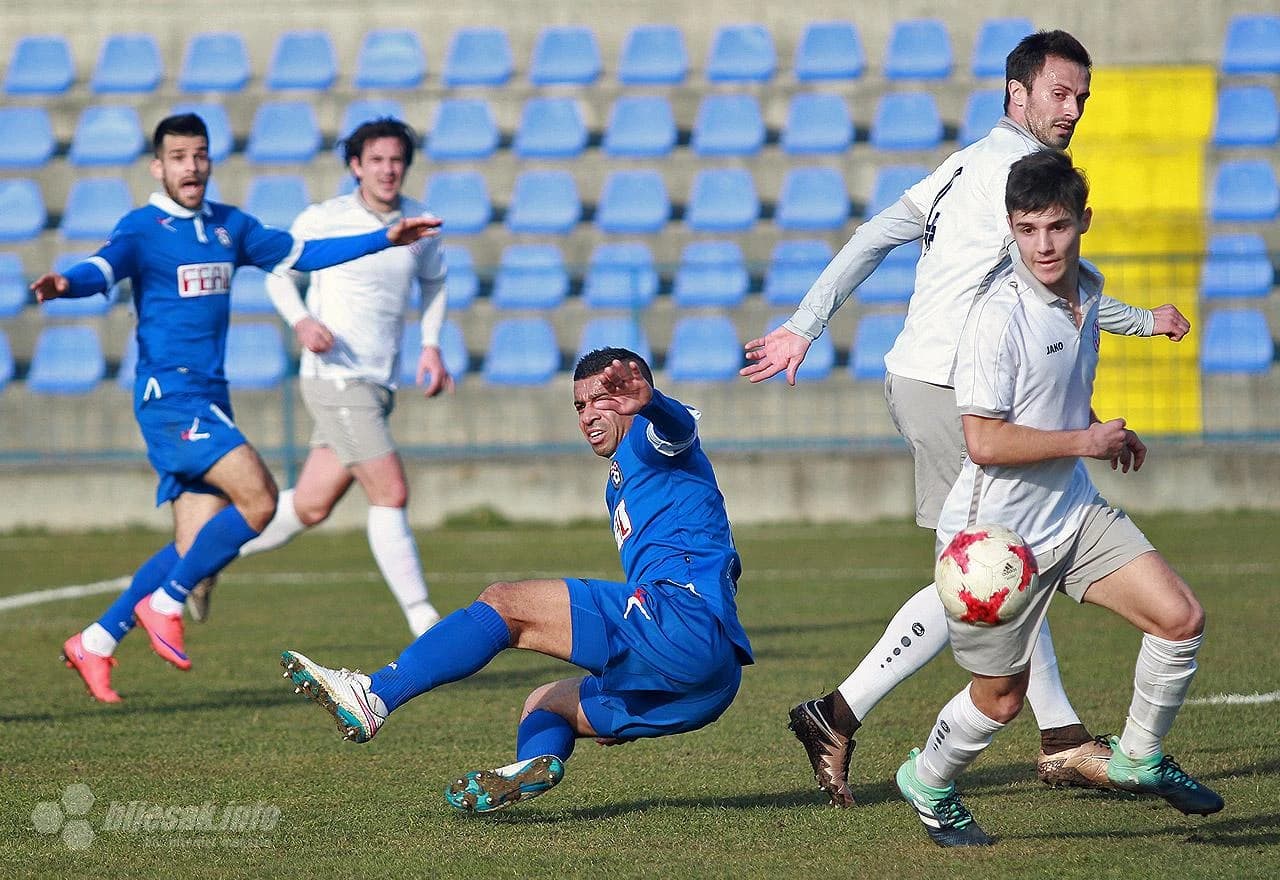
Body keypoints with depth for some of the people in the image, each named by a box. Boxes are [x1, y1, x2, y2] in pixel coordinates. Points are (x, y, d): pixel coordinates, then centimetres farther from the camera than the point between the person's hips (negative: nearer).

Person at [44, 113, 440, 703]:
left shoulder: (229, 227, 14)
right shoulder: (143, 229, -6)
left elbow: (300, 254, 26)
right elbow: (104, 267, -25)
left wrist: (385, 239, 25)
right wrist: (66, 283, -49)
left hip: (210, 400, 7)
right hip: (169, 397, -7)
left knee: (198, 548, 3)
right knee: (257, 498, -22)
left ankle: (93, 643, 13)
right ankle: (163, 604, -8)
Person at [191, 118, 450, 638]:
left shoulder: (419, 222, 7)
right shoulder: (321, 220, -7)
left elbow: (434, 280, 24)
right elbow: (279, 275, 6)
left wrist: (431, 346, 10)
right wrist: (300, 321, -14)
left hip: (378, 385, 6)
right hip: (336, 377, -6)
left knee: (310, 508, 11)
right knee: (391, 494, -14)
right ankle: (424, 622, -10)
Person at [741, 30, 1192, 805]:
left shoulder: (972, 163, 17)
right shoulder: (1021, 167, -12)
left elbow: (874, 238, 13)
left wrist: (804, 328, 11)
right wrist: (1149, 322, -2)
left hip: (923, 384, 10)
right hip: (947, 388, -10)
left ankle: (1062, 741, 13)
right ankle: (838, 719, -9)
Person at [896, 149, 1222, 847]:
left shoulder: (1087, 292, 4)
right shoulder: (1001, 316, -23)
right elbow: (985, 442, -26)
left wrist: (1108, 435, 8)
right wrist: (1085, 441, -17)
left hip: (1075, 514, 7)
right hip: (997, 532, -7)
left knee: (1180, 617, -4)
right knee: (1002, 697, 6)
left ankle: (1138, 758, 17)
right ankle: (928, 782, 35)